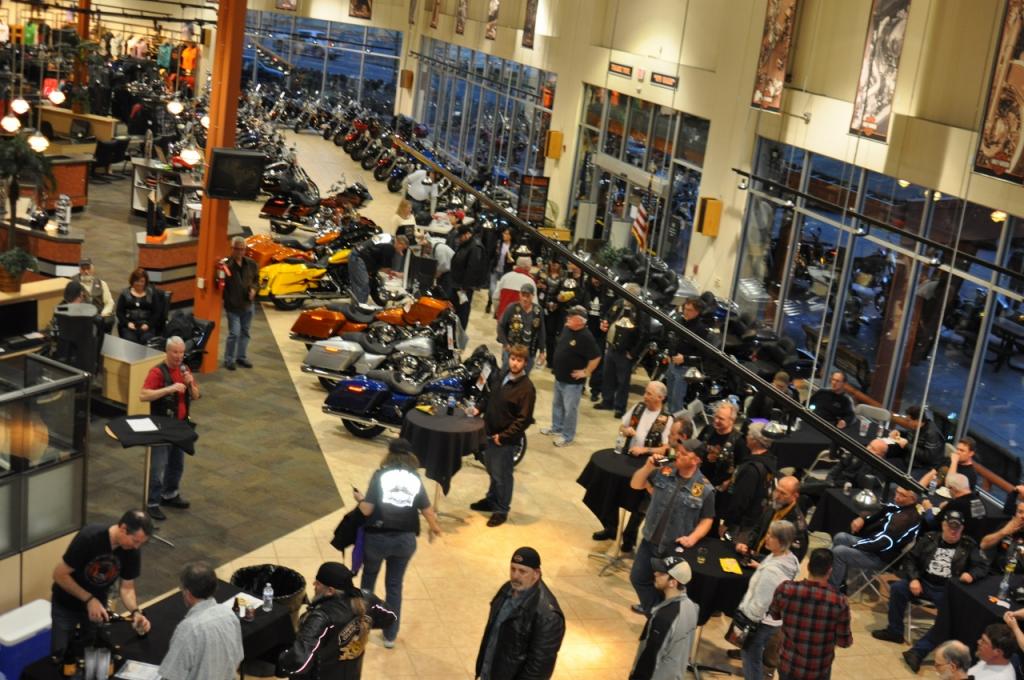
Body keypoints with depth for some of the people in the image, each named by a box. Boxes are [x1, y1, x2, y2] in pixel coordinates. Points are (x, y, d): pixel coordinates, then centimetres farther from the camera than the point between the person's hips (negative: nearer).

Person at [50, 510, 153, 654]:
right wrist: (89, 599, -31)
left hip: (97, 603, 4)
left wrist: (135, 611, -27)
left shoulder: (133, 551, -19)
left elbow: (127, 587, -9)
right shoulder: (89, 538, -33)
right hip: (66, 605, -4)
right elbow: (59, 575, -26)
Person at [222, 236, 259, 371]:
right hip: (233, 306, -6)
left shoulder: (251, 264, 1)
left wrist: (254, 288, -4)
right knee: (234, 333, -7)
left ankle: (241, 357, 31)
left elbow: (256, 279, 16)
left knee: (245, 332, 16)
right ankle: (229, 360, 8)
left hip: (248, 305, 6)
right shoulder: (226, 265, -16)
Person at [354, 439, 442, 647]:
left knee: (369, 577, 25)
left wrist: (360, 499, 11)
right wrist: (435, 528, 25)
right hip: (405, 539, 2)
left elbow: (367, 510, -11)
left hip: (378, 537, -2)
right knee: (395, 585, 16)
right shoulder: (415, 480, 2)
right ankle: (390, 635, 21)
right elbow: (427, 510, 5)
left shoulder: (381, 475, -7)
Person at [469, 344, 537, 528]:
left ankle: (501, 509, 20)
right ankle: (491, 499, 42)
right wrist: (480, 408, 4)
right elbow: (489, 396, 21)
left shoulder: (526, 388, -21)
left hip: (507, 439, -7)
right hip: (491, 432, 7)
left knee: (501, 475, 4)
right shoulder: (500, 377, 2)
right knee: (491, 470, 22)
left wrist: (503, 436, -19)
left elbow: (524, 419, -20)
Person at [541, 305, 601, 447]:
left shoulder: (585, 337, -25)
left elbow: (596, 357, -25)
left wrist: (586, 373, -18)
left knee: (569, 409, 2)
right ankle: (556, 428, 41)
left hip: (573, 381, -9)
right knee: (557, 404, 23)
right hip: (559, 377, 9)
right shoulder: (566, 328, 1)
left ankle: (567, 436, 15)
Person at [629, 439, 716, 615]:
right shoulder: (664, 471, -8)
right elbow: (635, 485, 0)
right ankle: (652, 609, 43)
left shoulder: (705, 489, -17)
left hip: (676, 548, -4)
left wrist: (693, 537, -23)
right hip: (650, 541, 5)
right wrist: (648, 467, -16)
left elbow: (707, 520, -7)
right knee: (638, 578, 20)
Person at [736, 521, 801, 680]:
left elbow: (759, 604, -27)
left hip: (760, 621, -9)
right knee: (758, 653, 29)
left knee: (751, 658, 11)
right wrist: (761, 567, 8)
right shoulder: (790, 559, -7)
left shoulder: (771, 571, -34)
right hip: (775, 618, 9)